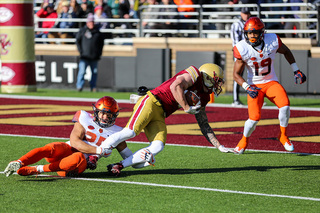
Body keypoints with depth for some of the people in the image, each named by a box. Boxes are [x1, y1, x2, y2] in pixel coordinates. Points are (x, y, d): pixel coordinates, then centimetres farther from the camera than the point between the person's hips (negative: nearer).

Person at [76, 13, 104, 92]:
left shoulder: (97, 32, 10)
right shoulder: (82, 31, 4)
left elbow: (101, 42, 18)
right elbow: (77, 41, 7)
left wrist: (99, 52, 9)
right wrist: (80, 50, -2)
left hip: (94, 56, 3)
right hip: (85, 56, -3)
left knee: (94, 72, 6)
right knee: (82, 71, -12)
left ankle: (93, 87, 14)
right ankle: (79, 86, -12)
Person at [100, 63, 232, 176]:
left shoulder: (203, 98, 23)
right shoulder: (194, 74, -2)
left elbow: (204, 125, 28)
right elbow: (175, 86, -17)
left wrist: (219, 146, 25)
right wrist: (187, 108, -11)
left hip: (160, 116, 8)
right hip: (151, 102, -8)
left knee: (157, 148, -16)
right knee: (131, 131, -27)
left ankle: (119, 166, -15)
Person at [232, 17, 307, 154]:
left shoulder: (273, 41, -13)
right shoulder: (242, 49, -17)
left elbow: (286, 51, 10)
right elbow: (236, 74, -9)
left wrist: (296, 71, 8)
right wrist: (247, 88, -24)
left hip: (271, 82, 2)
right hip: (254, 85, -2)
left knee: (285, 105, -24)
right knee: (254, 118, -17)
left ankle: (283, 136, 0)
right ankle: (244, 141, 13)